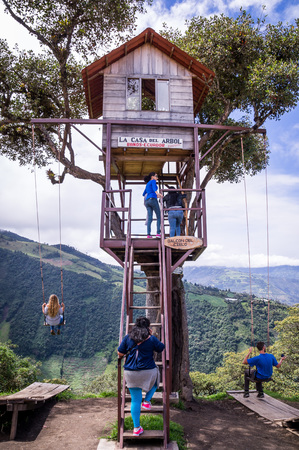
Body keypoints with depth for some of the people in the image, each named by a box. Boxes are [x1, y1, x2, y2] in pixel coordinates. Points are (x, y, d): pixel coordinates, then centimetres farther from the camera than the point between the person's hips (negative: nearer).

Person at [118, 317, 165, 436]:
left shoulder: (128, 338, 0)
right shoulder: (151, 339, -6)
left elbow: (120, 354, 1)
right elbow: (162, 348, 9)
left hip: (130, 373, 2)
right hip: (148, 372, -2)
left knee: (135, 400, 13)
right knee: (155, 381, 34)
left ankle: (136, 428, 18)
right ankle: (147, 401, 22)